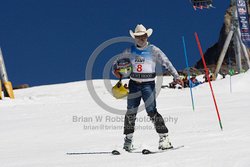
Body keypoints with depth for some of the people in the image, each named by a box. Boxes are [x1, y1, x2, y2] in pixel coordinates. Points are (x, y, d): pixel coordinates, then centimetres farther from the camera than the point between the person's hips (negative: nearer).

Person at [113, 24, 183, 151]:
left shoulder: (153, 50, -1)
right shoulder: (130, 51, 8)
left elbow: (166, 63, -8)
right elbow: (117, 62, 16)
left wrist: (176, 76, -19)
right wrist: (116, 71, -7)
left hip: (148, 84, -3)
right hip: (134, 84, 3)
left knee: (151, 111, -13)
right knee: (130, 113, 6)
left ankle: (164, 137, -10)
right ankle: (128, 139, 19)